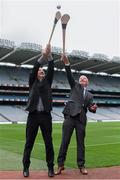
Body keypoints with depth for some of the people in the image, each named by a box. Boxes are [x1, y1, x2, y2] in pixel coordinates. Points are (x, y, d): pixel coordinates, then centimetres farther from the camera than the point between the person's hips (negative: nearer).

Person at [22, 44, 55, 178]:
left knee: (49, 143, 3)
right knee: (29, 143, 3)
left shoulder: (47, 82, 14)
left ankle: (50, 167, 12)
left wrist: (49, 56, -12)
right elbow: (34, 69, -6)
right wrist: (43, 56, -16)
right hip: (33, 115, -1)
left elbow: (51, 70, -1)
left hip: (45, 115, 1)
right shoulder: (32, 82, 10)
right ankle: (26, 167, 14)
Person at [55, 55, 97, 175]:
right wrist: (67, 64, -17)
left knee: (81, 142, 5)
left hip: (81, 119, 3)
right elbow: (69, 76, -1)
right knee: (65, 141, -3)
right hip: (70, 116, -3)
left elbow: (90, 107, 13)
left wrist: (93, 109, -11)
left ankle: (81, 166, 14)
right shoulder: (75, 86, 15)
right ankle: (60, 165, 4)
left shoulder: (89, 95, 22)